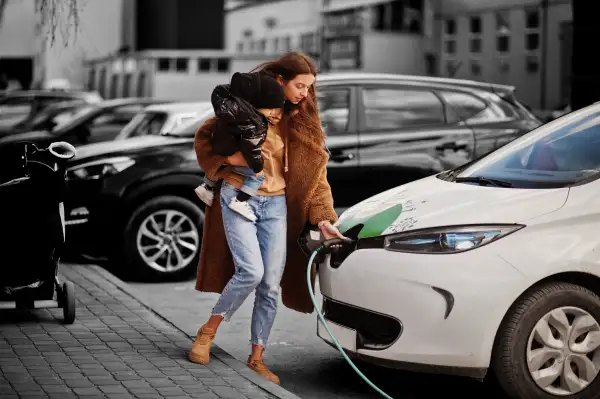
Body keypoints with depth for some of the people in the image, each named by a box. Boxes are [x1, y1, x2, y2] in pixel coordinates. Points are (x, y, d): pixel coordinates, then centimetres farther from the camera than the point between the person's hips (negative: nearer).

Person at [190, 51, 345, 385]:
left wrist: (324, 218, -6)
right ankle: (208, 331, 2)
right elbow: (204, 138, 2)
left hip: (276, 205, 4)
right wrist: (227, 159, -16)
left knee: (271, 284, 0)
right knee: (251, 271, -19)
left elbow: (315, 173, 3)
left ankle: (257, 357, 13)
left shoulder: (304, 122, 6)